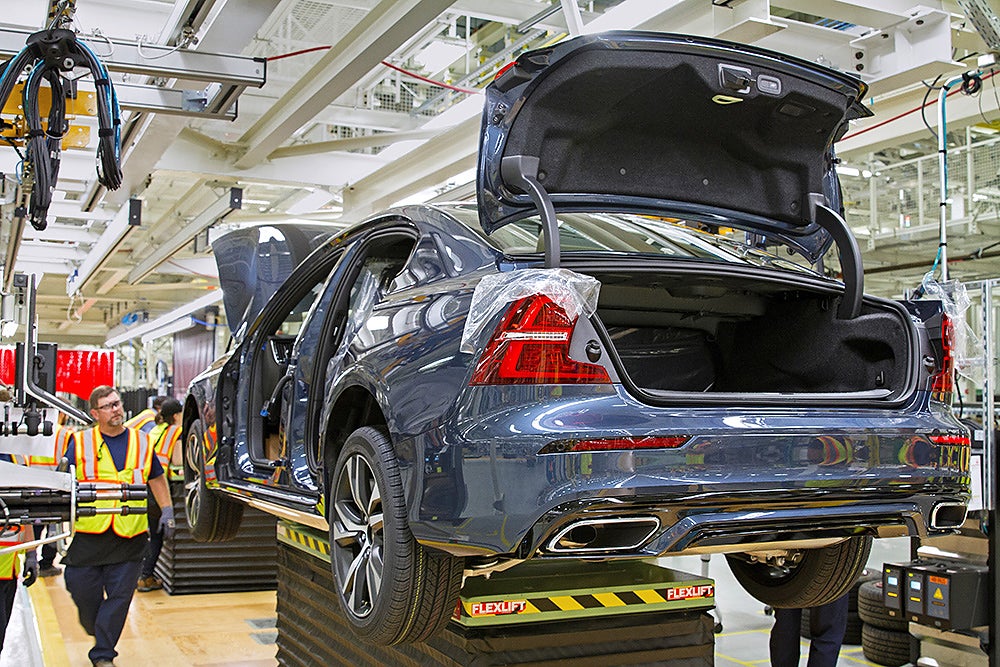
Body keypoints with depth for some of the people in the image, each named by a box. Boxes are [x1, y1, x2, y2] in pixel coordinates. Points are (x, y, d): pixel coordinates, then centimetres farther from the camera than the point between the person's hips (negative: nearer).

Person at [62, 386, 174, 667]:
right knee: (84, 593, 5)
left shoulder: (142, 442, 9)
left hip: (129, 538, 1)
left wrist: (166, 509, 14)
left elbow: (157, 478, 21)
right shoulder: (80, 443, 3)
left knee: (119, 597, 0)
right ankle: (95, 631, 36)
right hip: (87, 535, 0)